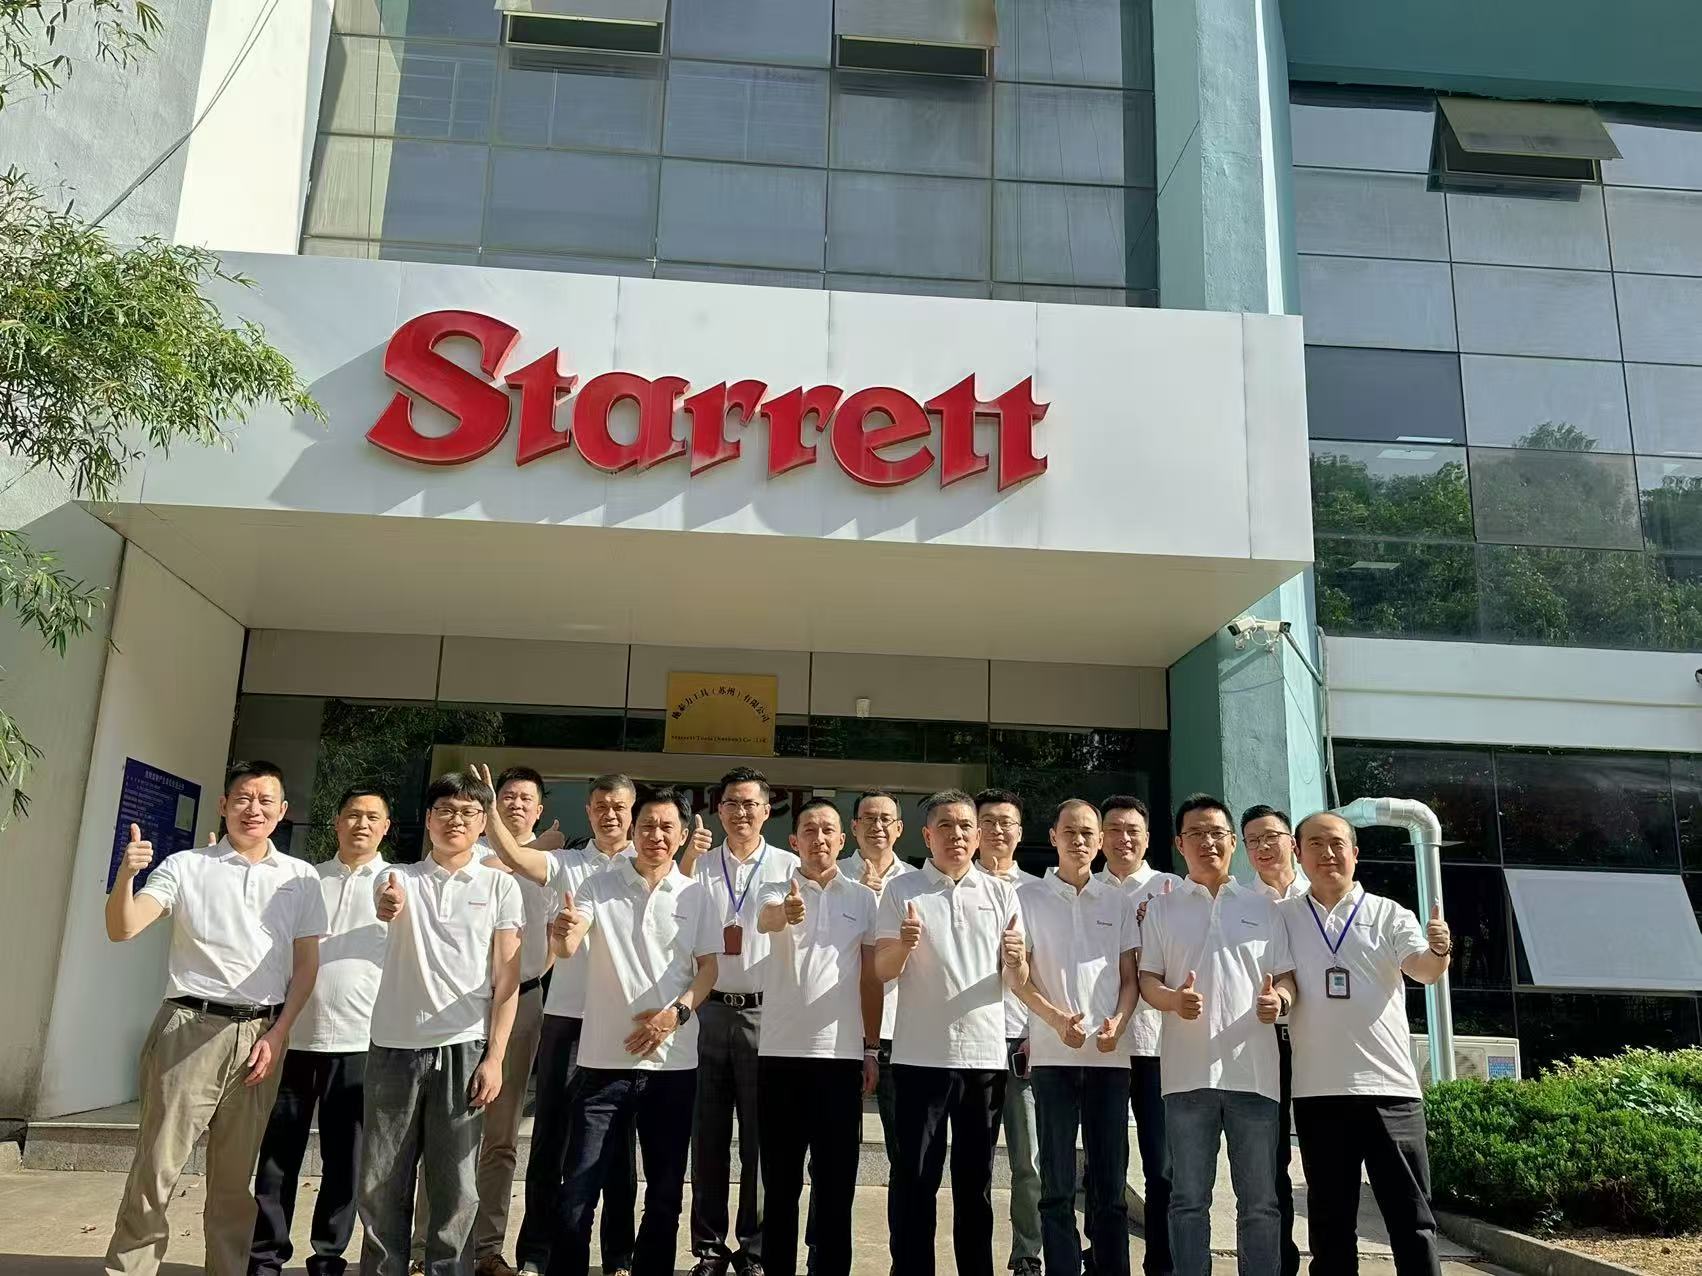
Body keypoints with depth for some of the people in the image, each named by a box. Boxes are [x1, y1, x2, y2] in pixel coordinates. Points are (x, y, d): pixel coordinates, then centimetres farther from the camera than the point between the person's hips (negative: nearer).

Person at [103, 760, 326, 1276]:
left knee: (235, 1176, 10)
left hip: (260, 1035, 2)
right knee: (157, 1166, -2)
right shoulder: (185, 866, 3)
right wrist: (125, 874, -27)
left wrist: (277, 1035, -1)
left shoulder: (300, 877, 8)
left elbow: (306, 964, 7)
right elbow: (122, 929, -8)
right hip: (190, 1028, -2)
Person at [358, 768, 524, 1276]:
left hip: (463, 1047, -1)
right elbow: (386, 909, -18)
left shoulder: (500, 884, 4)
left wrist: (494, 1057, -5)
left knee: (455, 1183, 4)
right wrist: (388, 906, -43)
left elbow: (507, 975, 2)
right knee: (381, 1181, 7)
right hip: (395, 1046, 1)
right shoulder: (399, 876, 7)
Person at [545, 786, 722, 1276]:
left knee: (665, 1190, 11)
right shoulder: (600, 886, 1)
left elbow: (708, 967, 4)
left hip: (673, 1062, 2)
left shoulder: (697, 895, 5)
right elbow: (566, 949, -13)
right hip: (604, 1059, -1)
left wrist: (675, 1014, -12)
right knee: (578, 1189, -1)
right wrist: (563, 932, -36)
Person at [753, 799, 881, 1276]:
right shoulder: (775, 891, 2)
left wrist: (872, 1049, 7)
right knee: (780, 1176, 8)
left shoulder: (863, 898, 7)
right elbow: (766, 919, -24)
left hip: (842, 1052, 1)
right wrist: (787, 911, -47)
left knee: (836, 1179, 6)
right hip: (781, 1051, -1)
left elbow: (871, 978, 10)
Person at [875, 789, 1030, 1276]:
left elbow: (1019, 981, 7)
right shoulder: (901, 891, 2)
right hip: (920, 1055, -2)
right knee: (914, 1180, 3)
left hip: (985, 1054, 2)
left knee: (975, 1182, 11)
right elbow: (883, 971, -2)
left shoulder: (1001, 893, 7)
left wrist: (1016, 961, -16)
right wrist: (902, 944, -24)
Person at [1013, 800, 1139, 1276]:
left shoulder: (1118, 901, 10)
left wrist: (1117, 1023, -9)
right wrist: (1057, 1019, -15)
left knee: (1110, 1182, 6)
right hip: (1053, 1054, -2)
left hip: (1110, 1054, 2)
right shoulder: (1029, 897, 4)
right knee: (1057, 1183, 3)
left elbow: (1130, 978, 10)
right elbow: (1020, 977, 1)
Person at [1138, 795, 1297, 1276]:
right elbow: (1147, 979, 6)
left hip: (1253, 1070, 1)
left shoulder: (1263, 907, 13)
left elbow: (1287, 978, 12)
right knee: (1189, 1199, 4)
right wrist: (1174, 999, -17)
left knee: (1260, 1201, 5)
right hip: (1188, 1072, -1)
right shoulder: (1161, 908, 10)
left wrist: (1278, 998, -12)